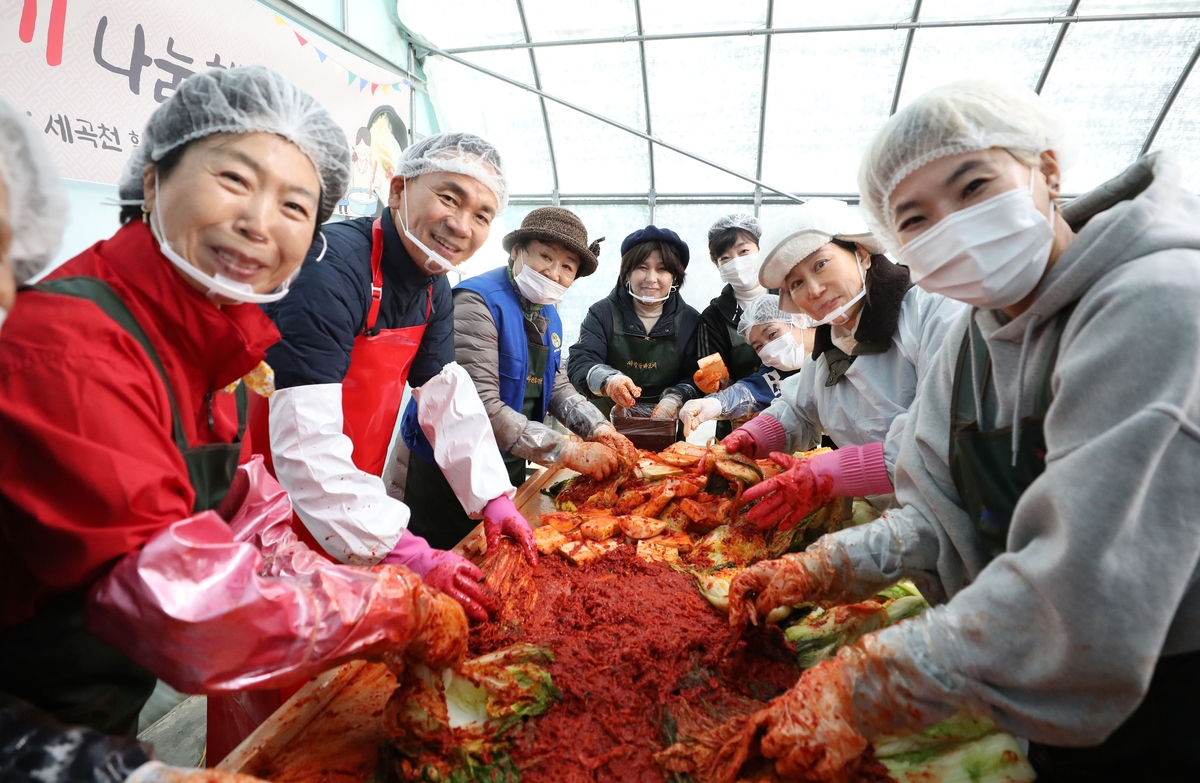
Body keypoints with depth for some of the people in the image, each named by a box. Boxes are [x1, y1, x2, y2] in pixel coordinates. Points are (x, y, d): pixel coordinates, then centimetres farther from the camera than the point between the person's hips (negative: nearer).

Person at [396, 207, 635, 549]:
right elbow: (479, 406, -29)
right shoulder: (477, 302, -20)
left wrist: (597, 428, -8)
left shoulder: (548, 314, 7)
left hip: (510, 468, 8)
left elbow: (557, 385, 12)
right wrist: (571, 452, -28)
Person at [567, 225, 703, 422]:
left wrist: (674, 400, -19)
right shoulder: (602, 313, 6)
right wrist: (608, 380, -28)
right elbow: (579, 363, -6)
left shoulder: (690, 320, 10)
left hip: (665, 425, 1)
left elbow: (696, 377, 3)